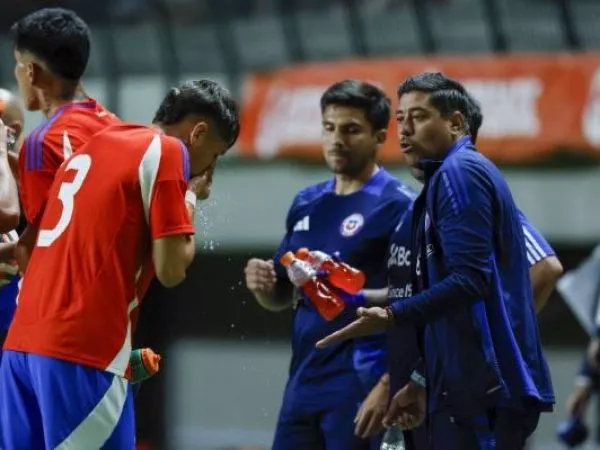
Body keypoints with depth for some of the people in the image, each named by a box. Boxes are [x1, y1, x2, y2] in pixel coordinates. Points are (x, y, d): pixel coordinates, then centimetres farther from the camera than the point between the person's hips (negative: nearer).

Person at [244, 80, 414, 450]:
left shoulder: (398, 205, -6)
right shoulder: (306, 204, 15)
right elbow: (282, 297, 21)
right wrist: (263, 285, 0)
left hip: (360, 388, -7)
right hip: (304, 384, 7)